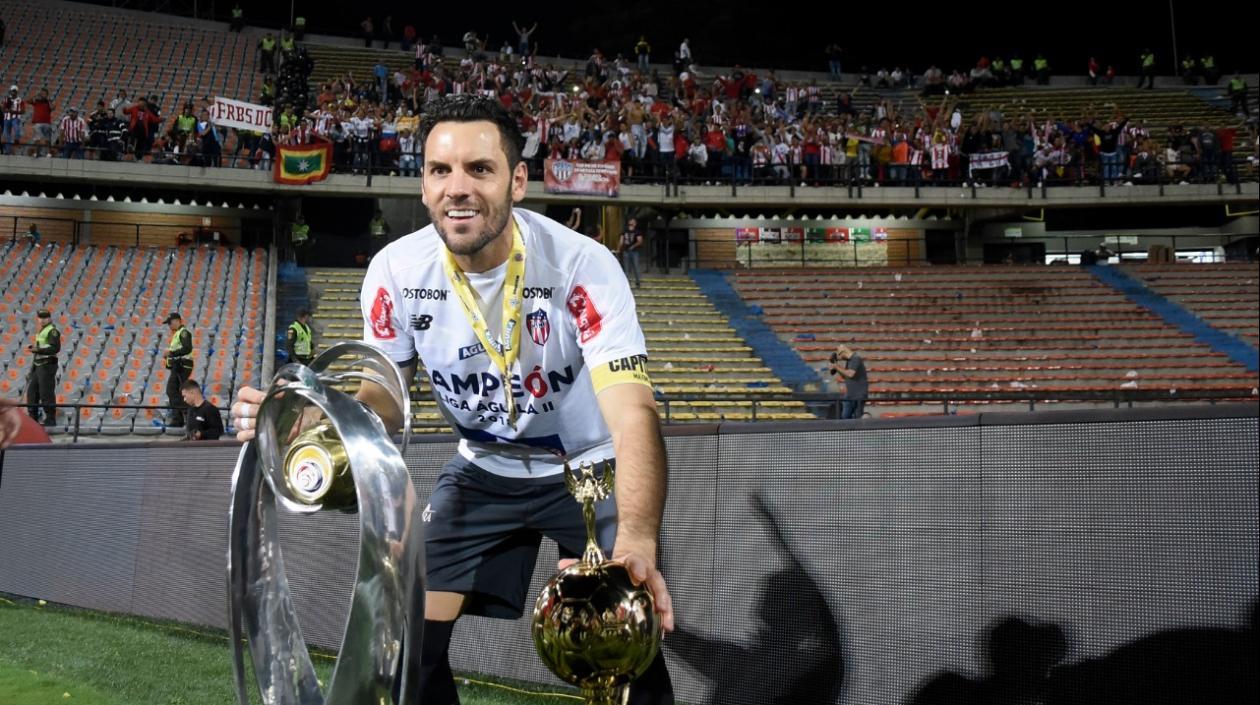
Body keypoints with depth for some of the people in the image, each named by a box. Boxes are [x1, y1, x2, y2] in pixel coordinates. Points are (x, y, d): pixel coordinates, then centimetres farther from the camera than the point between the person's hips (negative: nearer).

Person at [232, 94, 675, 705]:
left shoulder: (583, 265, -28)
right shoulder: (396, 270, -15)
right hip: (483, 471, 3)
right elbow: (385, 397, -3)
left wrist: (637, 543, -54)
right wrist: (305, 419, -26)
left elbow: (633, 413, -37)